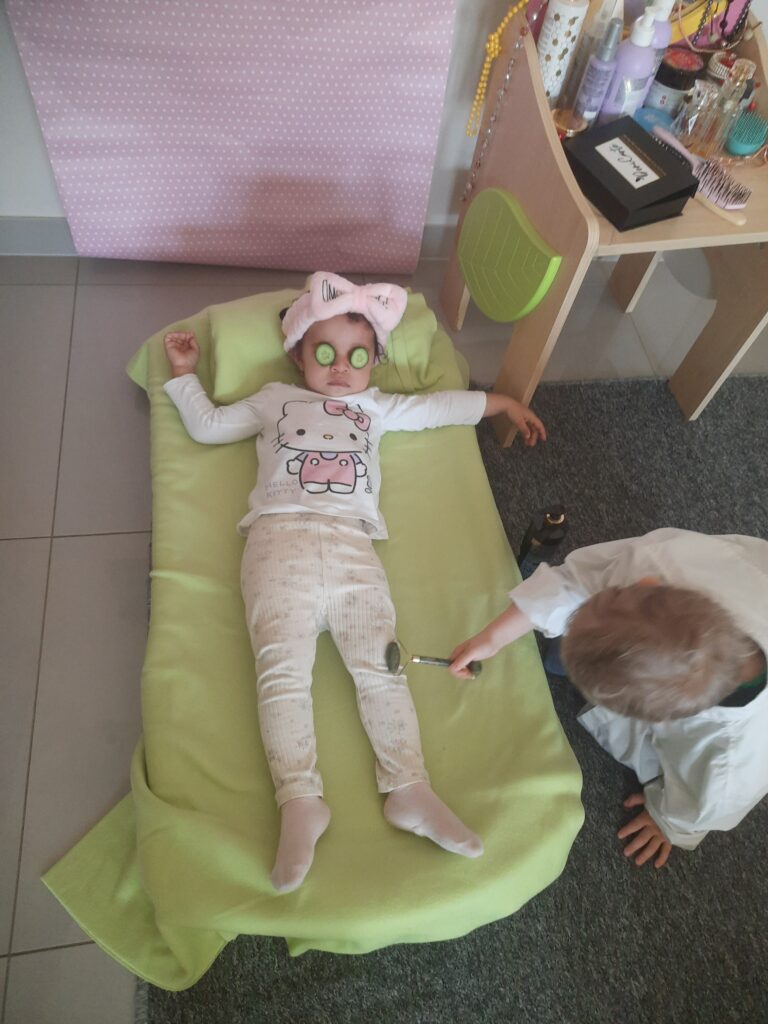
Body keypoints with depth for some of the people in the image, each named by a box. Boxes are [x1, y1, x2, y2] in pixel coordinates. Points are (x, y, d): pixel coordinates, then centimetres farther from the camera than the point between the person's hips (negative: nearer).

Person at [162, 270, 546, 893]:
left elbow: (441, 406, 35)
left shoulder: (376, 407, 32)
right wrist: (185, 375, 28)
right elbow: (207, 426, 30)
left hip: (352, 545, 2)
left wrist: (503, 403, 36)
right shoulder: (274, 400, 29)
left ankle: (410, 790, -16)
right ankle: (299, 801, -22)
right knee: (283, 668, -19)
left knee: (380, 665, -13)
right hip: (281, 537, -1)